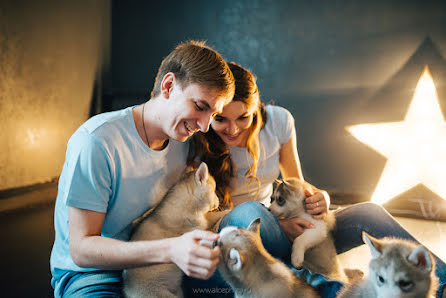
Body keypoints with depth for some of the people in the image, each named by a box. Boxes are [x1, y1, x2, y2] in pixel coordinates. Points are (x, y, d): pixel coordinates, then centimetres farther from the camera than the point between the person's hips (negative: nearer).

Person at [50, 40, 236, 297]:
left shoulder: (182, 138, -1)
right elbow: (81, 248, -25)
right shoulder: (95, 142, -24)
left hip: (148, 264, 5)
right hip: (89, 273, -4)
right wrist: (170, 250, -39)